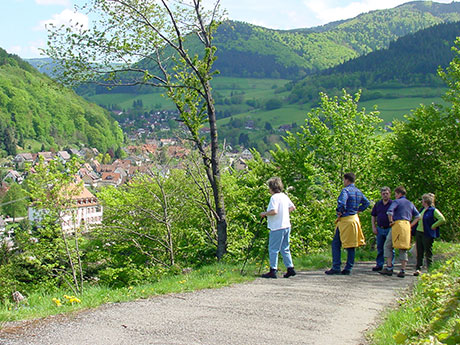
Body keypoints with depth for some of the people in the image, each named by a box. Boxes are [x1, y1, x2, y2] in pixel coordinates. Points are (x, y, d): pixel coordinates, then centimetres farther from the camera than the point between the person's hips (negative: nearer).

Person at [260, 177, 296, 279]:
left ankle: (273, 270, -1)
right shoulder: (284, 196, 11)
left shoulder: (274, 197, -15)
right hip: (286, 226, 8)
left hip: (277, 227, -8)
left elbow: (274, 211, -25)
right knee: (285, 249, 15)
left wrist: (264, 214, -10)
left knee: (273, 249, -2)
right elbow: (293, 207, 19)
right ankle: (290, 268, 14)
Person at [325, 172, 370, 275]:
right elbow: (366, 203, 21)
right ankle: (348, 269, 10)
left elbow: (341, 202, -29)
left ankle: (336, 268, -3)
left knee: (336, 244, 0)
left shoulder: (346, 190, -13)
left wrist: (339, 212, -14)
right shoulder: (358, 192, 12)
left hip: (345, 220, -8)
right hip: (355, 219, 8)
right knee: (351, 245, 8)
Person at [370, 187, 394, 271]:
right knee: (380, 248, 9)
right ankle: (379, 265, 17)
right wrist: (373, 227, 7)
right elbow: (373, 216, 16)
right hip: (380, 229, 4)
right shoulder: (378, 204, 10)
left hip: (389, 229, -4)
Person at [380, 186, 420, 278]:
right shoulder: (410, 204, 20)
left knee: (388, 245, 2)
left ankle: (389, 268, -6)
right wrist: (411, 225, 13)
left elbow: (390, 211, -17)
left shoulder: (397, 201, 1)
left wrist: (391, 221, -5)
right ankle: (403, 270, 0)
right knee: (403, 249, 7)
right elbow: (418, 216, 17)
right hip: (407, 226, 6)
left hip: (398, 224, -6)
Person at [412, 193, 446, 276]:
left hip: (427, 234, -7)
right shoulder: (423, 210, 13)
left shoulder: (433, 210, -10)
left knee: (428, 253, 0)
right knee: (419, 252, 8)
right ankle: (418, 269, 12)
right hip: (419, 232, 7)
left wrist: (432, 227, -15)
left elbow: (442, 220, -19)